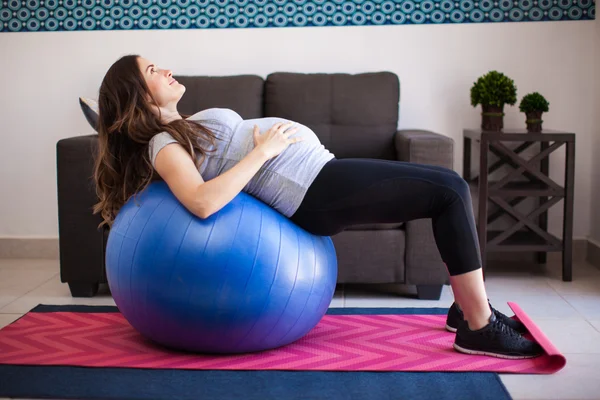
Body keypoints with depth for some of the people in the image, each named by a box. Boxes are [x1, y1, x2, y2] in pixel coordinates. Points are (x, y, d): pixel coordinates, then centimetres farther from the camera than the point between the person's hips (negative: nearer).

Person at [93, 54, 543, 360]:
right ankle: (480, 328, -7)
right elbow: (203, 202, -27)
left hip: (322, 172, 10)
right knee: (451, 190, -13)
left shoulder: (184, 128, 21)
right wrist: (264, 150, -20)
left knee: (447, 185, 9)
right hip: (317, 191, -10)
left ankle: (469, 307, 13)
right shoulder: (163, 145, -9)